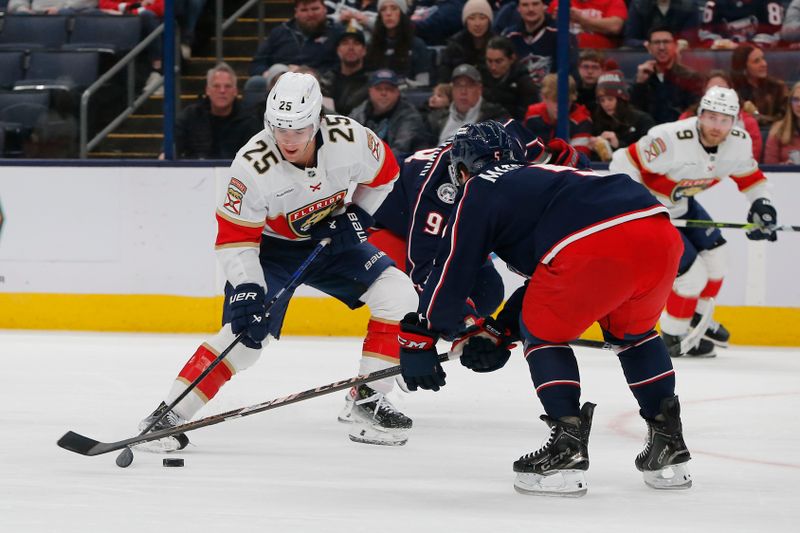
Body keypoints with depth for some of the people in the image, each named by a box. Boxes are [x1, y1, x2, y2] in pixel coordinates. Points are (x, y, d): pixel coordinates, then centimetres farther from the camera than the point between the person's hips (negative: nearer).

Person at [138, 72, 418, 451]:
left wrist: (359, 214, -9)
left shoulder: (350, 139, -24)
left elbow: (382, 173, 0)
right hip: (270, 247, -4)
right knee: (244, 335, -20)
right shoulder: (253, 166, -32)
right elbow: (234, 238, -25)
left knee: (398, 295, -11)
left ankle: (366, 401, -2)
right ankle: (169, 415, -13)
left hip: (330, 238, 4)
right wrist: (246, 288, -35)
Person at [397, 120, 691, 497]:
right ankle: (668, 444, 27)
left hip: (597, 246, -7)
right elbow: (546, 279, 41)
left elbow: (453, 268, 13)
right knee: (631, 332, 32)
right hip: (662, 237, 7)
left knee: (543, 331, 16)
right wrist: (498, 333, 39)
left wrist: (418, 338, 19)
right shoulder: (542, 177, 39)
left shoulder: (481, 188, 18)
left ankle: (568, 444, 6)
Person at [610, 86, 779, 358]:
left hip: (682, 204, 8)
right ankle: (672, 337, 9)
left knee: (716, 261, 13)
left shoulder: (739, 142, -12)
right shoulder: (673, 140, -36)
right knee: (693, 274, -11)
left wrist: (761, 203, -7)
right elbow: (625, 163, -30)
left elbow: (749, 175, 7)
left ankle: (697, 319, 38)